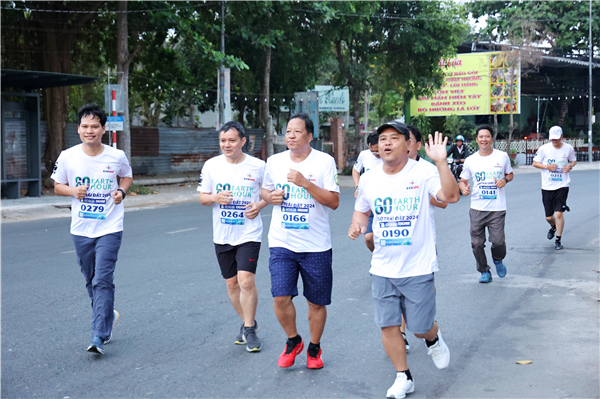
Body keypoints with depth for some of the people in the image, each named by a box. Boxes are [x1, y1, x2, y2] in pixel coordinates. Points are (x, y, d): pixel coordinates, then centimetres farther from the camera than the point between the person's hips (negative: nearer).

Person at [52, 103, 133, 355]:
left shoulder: (117, 157, -6)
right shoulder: (67, 157, -4)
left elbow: (127, 177, 15)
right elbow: (58, 186, 8)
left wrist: (121, 191, -6)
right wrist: (73, 191, -13)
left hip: (110, 228, -3)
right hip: (81, 230, 3)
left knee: (103, 281, -11)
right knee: (91, 282, 15)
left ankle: (99, 336, -8)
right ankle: (108, 316, 39)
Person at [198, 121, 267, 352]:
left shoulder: (258, 166, -4)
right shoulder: (211, 165, 1)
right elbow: (202, 197, 7)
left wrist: (260, 205, -10)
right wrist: (214, 198, -15)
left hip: (249, 234, -3)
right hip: (222, 235, 3)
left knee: (246, 280, -15)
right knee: (232, 283, 10)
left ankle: (249, 330, 2)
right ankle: (248, 323, 30)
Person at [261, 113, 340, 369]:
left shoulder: (325, 161, -6)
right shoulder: (274, 161, 5)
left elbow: (334, 202, -10)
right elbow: (265, 190, 20)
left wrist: (305, 183, -21)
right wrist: (270, 197, -4)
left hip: (316, 246, -2)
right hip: (282, 243, 2)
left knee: (316, 302, 8)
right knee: (280, 298, -10)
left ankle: (314, 348, 31)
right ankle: (293, 341, 18)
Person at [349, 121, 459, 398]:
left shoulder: (422, 172, -10)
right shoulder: (368, 179, 3)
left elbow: (451, 196, -23)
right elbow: (362, 210, 19)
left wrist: (441, 162, -34)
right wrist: (357, 225, -3)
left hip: (418, 268, -3)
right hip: (382, 269, 4)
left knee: (420, 327, 5)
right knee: (388, 326, 4)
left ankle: (433, 339, 42)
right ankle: (403, 377, 23)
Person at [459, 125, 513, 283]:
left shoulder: (503, 156, 4)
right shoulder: (470, 160, 5)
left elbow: (510, 174, 17)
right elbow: (462, 181, 12)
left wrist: (505, 180, -6)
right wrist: (464, 188, -12)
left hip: (497, 209, -1)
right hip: (477, 209, 1)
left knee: (498, 241, -8)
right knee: (477, 243, 0)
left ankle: (498, 260, 26)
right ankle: (484, 272, 21)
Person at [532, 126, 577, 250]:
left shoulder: (568, 148, 1)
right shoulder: (544, 148, -3)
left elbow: (574, 160, 18)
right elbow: (535, 163, 3)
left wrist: (570, 166, -5)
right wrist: (548, 166, -13)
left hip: (562, 186, -1)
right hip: (547, 187, 1)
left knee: (559, 213, -11)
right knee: (549, 217, 7)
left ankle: (558, 240, 5)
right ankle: (553, 227, 44)